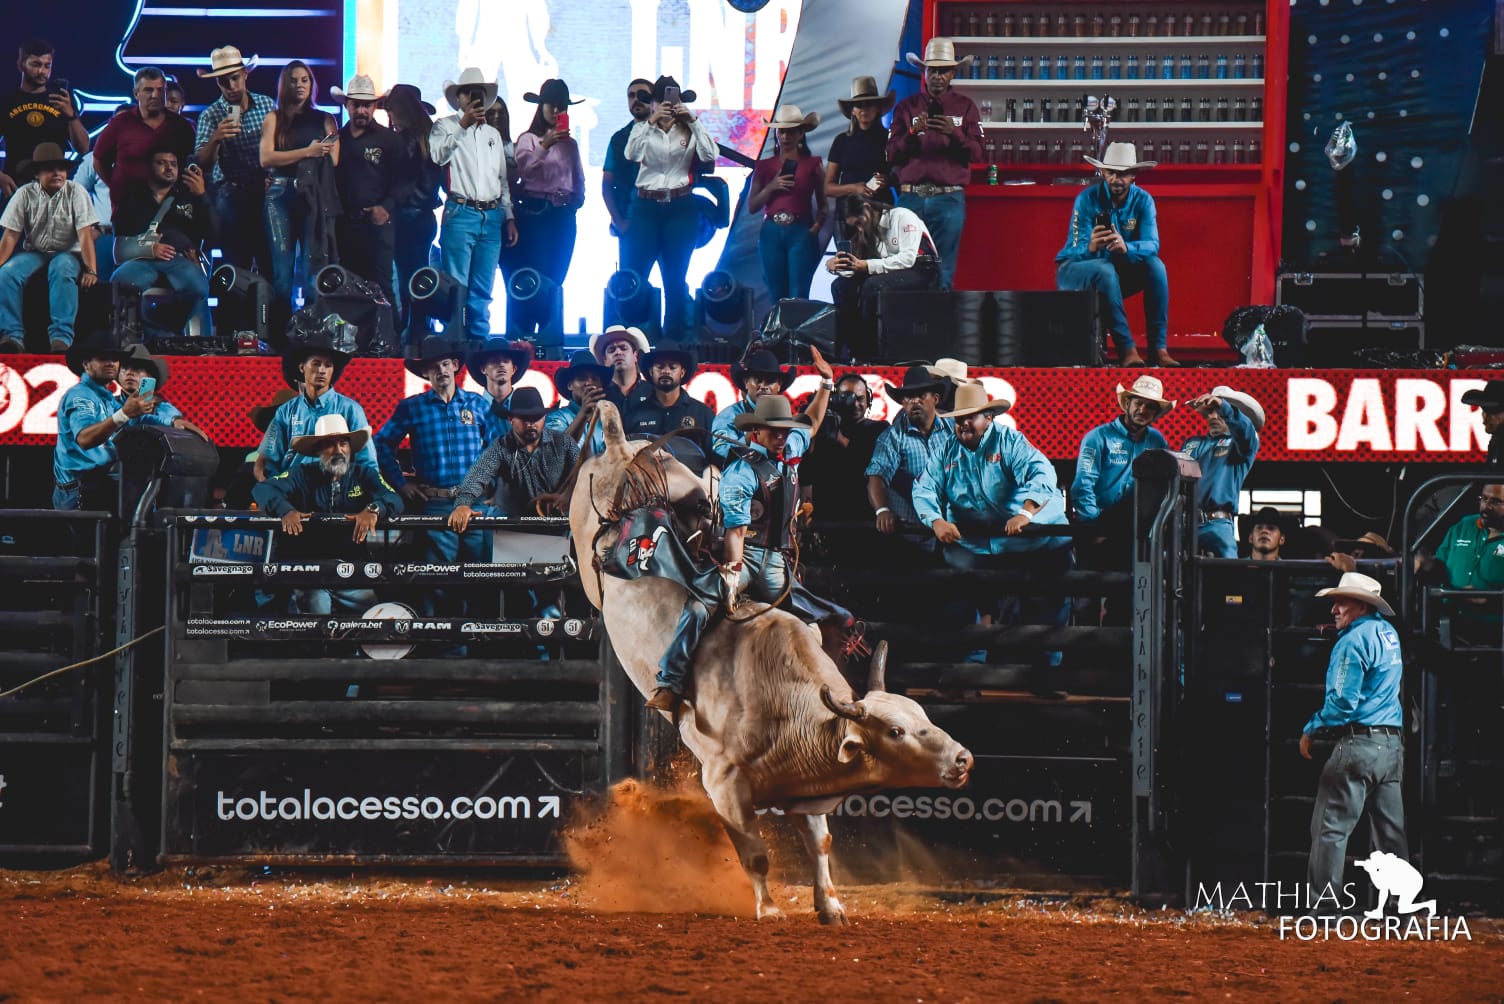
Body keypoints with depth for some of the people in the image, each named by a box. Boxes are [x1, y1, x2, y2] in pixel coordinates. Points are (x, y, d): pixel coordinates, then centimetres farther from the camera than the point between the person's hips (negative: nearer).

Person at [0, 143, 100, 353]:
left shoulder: (76, 193, -4)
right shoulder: (25, 194, 0)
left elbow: (85, 235, -10)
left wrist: (91, 270, -20)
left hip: (67, 253, -2)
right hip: (34, 252, 2)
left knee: (62, 272, -38)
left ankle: (61, 336, -43)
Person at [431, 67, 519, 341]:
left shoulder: (493, 134, 22)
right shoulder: (446, 127, 6)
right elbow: (437, 155, -15)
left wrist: (509, 217, 15)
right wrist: (463, 125, -17)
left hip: (492, 217, 5)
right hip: (461, 213, -5)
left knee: (482, 291, 4)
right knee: (456, 287, -9)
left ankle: (479, 342, 6)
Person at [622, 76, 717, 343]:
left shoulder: (689, 130, 6)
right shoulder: (643, 128, 7)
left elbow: (709, 156, -10)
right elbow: (631, 154, -12)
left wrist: (693, 122, -14)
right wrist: (651, 122, -18)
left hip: (680, 208, 0)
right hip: (646, 207, 0)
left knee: (676, 279, 4)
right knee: (633, 274, -6)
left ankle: (674, 338, 8)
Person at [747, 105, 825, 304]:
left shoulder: (812, 165, 6)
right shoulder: (765, 166, 12)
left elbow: (822, 204, 7)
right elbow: (752, 206, 9)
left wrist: (817, 225, -12)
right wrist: (771, 187, -5)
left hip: (801, 233, -3)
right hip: (772, 233, 3)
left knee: (799, 296, -11)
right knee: (777, 297, 2)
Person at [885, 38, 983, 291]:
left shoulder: (965, 107, 10)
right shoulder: (907, 107, 12)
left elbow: (976, 154, 1)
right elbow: (892, 155, 4)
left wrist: (955, 133, -16)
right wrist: (913, 132, -13)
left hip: (949, 197, -1)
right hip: (912, 195, 1)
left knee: (943, 271, -5)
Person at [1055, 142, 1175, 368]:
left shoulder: (1142, 200, -7)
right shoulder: (1087, 199, -16)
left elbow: (1152, 245, -21)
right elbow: (1076, 249, -23)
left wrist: (1125, 247, -44)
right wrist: (1091, 247, -48)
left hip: (1117, 272, 4)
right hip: (1075, 270, -4)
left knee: (1155, 265, -24)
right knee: (1105, 270, -37)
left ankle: (1158, 348, -27)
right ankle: (1127, 349, -40)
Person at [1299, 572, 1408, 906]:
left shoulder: (1354, 641, -12)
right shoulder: (1388, 633, 13)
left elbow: (1343, 701, -17)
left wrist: (1311, 730, -4)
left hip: (1358, 742, -9)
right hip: (1392, 745, 9)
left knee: (1331, 827, -6)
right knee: (1391, 830, 10)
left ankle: (1321, 903, -9)